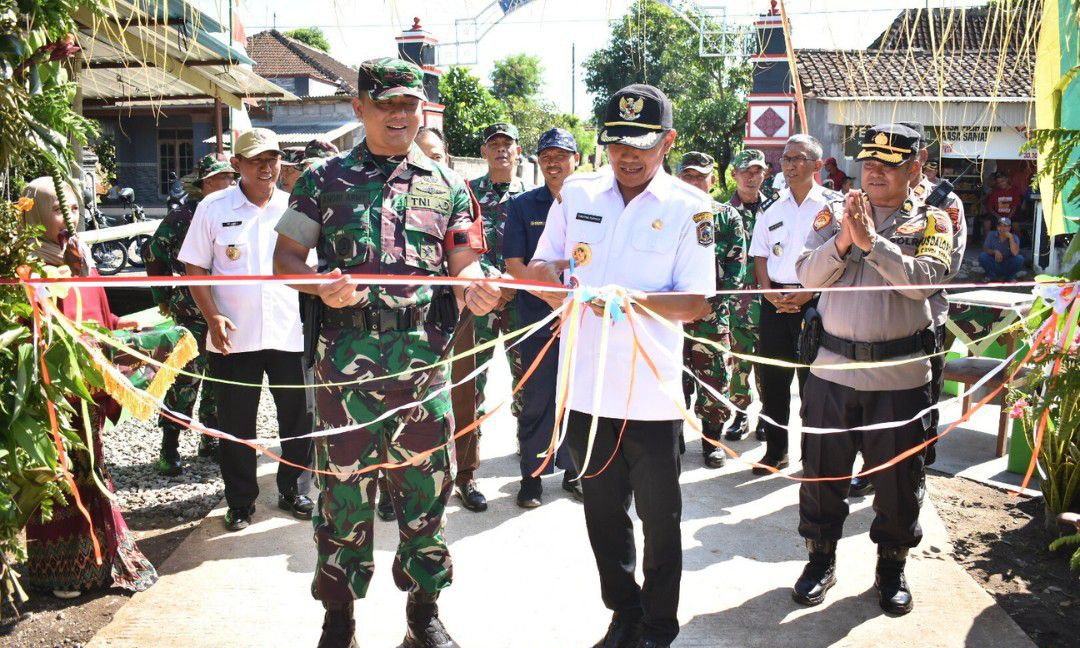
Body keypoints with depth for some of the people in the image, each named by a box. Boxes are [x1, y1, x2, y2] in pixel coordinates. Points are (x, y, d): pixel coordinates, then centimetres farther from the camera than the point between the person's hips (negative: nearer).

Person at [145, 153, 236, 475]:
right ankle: (169, 447, 5)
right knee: (188, 376, -5)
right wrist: (164, 297, 1)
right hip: (193, 312, -5)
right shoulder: (185, 215, -6)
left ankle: (210, 439, 24)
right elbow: (154, 253, 0)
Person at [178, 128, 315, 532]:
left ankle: (290, 490, 28)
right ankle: (240, 502, 22)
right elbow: (195, 268, 3)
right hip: (233, 337, -1)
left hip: (290, 333, 2)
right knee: (236, 424, 7)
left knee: (299, 416, 8)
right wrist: (212, 317, -10)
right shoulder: (214, 208, 1)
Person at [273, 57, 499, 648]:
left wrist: (476, 288, -16)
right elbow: (285, 258, 6)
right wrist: (323, 285, -15)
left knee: (425, 490, 9)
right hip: (346, 361, -1)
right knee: (344, 491, 6)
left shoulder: (447, 186, 12)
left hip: (423, 361, 2)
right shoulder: (324, 179, 8)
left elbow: (464, 263, 8)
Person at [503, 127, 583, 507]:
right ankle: (532, 475, 17)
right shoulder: (523, 205, 3)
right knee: (537, 400, 4)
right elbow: (514, 263, -3)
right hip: (538, 318, -1)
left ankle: (574, 470, 24)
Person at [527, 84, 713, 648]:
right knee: (602, 511, 17)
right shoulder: (577, 193, 6)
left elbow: (697, 303, -10)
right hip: (585, 386, 4)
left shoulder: (690, 208, -4)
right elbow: (539, 267, 8)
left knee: (660, 517, 10)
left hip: (653, 393, -3)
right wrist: (558, 280, -15)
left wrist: (635, 299, -27)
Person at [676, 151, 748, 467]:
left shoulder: (728, 216, 6)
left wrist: (714, 300, -10)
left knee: (714, 375, 1)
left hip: (713, 311, -1)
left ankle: (712, 438, 16)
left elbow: (737, 264, 1)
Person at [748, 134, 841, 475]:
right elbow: (760, 256, 14)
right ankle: (775, 451, 21)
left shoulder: (832, 205, -2)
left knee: (812, 379, 0)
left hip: (815, 301, -4)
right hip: (775, 301, 5)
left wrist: (808, 293, -15)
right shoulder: (773, 209, 13)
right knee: (772, 377, 8)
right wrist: (768, 291, -3)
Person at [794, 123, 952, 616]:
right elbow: (808, 274, -5)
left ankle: (892, 567, 30)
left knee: (897, 475, 10)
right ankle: (821, 560, 28)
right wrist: (843, 241, -21)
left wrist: (872, 241, -22)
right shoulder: (834, 213, 6)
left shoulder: (931, 222, 2)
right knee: (821, 469, 10)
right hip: (832, 367, 1)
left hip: (901, 374, -1)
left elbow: (925, 279, -15)